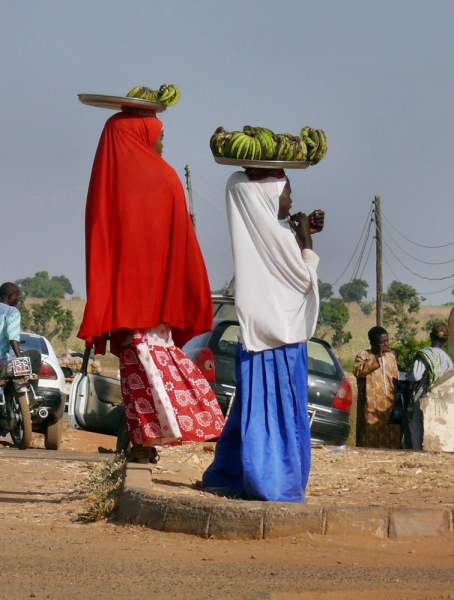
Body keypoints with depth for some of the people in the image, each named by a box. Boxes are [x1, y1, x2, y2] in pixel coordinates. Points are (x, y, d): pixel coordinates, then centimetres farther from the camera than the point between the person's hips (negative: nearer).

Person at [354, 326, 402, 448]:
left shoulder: (391, 356, 19)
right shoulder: (364, 356, 3)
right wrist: (377, 357, -16)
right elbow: (358, 371, -18)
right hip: (372, 408, -5)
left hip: (390, 407, 5)